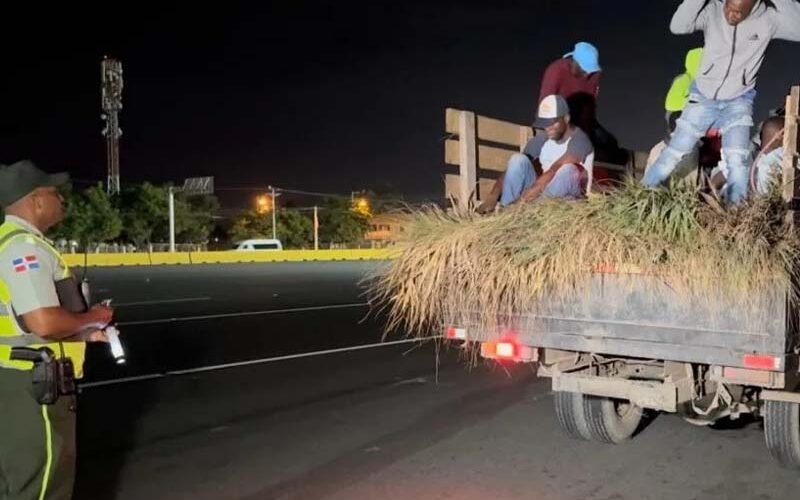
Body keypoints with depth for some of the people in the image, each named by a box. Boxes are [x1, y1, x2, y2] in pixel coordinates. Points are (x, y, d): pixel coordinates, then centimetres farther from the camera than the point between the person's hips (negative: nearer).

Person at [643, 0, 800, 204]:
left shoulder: (768, 18, -16)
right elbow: (677, 26, -28)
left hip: (738, 102, 0)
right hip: (702, 97, 1)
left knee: (737, 162, -15)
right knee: (672, 154, 3)